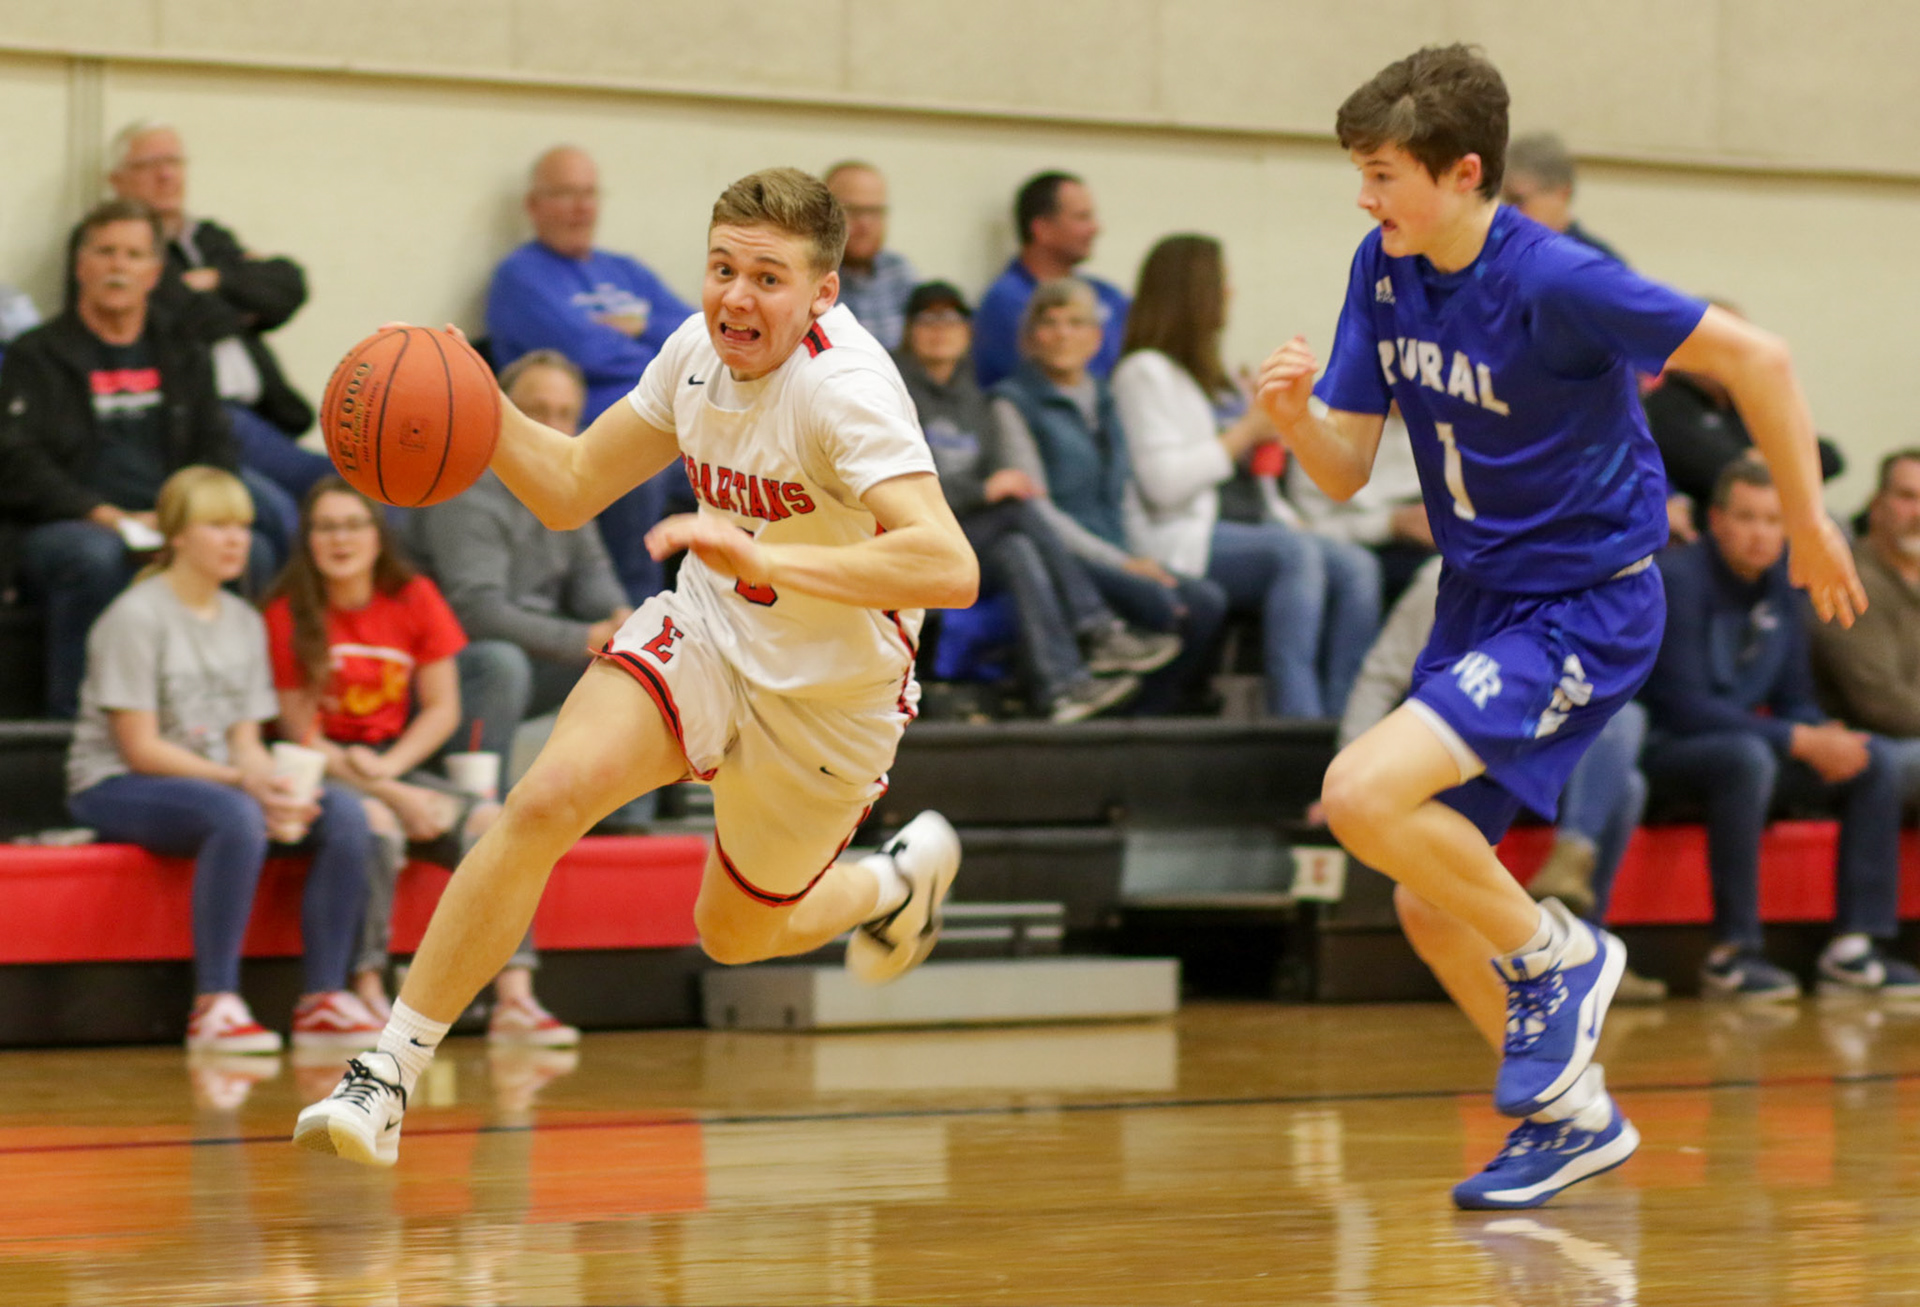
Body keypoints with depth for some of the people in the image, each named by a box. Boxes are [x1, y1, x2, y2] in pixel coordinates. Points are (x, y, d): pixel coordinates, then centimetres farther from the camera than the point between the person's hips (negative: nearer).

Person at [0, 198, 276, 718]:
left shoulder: (182, 353, 20)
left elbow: (216, 450, 16)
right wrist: (103, 515, -15)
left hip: (169, 531, 4)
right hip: (63, 526, -3)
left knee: (253, 553, -27)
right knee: (98, 557, -40)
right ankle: (72, 716, -32)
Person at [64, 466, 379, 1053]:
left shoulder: (244, 623, 13)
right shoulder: (136, 617, -10)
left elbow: (245, 741, 9)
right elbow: (140, 748, -15)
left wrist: (275, 786, -14)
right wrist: (242, 782, -22)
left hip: (219, 780, 7)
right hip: (116, 786, -7)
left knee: (343, 813, -17)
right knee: (237, 816, -38)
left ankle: (324, 998, -17)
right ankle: (214, 1005, -36)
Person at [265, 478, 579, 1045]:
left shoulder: (414, 599, 3)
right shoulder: (288, 614, -9)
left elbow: (443, 710, 4)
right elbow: (301, 733, -11)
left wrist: (389, 768, -14)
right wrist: (397, 797, -17)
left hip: (397, 762, 4)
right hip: (323, 773, -4)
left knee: (492, 823, -20)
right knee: (375, 823, -36)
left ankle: (514, 1000, -27)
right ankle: (369, 995, -38)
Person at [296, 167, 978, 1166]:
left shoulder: (844, 389, -29)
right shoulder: (700, 351, -8)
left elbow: (950, 567, -42)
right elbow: (571, 489, 4)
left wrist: (765, 560, -52)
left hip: (828, 694, -4)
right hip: (704, 631, 4)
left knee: (736, 935, 16)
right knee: (544, 801, -23)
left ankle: (899, 878, 49)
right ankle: (389, 1072, -18)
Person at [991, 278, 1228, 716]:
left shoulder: (1104, 402, 24)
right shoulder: (1014, 404, 2)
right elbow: (1036, 508, -6)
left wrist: (1143, 558, 3)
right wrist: (1119, 563, -13)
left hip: (1121, 559, 7)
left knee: (1207, 601, -22)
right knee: (1162, 604, -32)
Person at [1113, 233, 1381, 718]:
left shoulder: (1212, 376, 29)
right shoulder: (1145, 372, 1)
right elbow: (1163, 482, -13)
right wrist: (1247, 433, -6)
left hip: (1246, 527, 8)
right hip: (1184, 542, -8)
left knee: (1357, 568, -19)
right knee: (1295, 553, -34)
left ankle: (1340, 719, -31)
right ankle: (1298, 722, -41)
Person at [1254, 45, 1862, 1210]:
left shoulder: (1554, 282, -23)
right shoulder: (1385, 269, -1)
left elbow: (1755, 356, -17)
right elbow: (1346, 470, 1)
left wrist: (1808, 523, -11)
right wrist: (1292, 415, -20)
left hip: (1586, 610, -8)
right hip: (1479, 599, 8)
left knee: (1364, 795, -24)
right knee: (1431, 906, 10)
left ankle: (1558, 955, -2)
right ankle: (1575, 1117, 27)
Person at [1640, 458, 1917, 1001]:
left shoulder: (1780, 589, 7)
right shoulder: (1681, 580, -18)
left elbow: (1794, 700, 12)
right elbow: (1684, 706, -23)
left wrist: (1829, 737, -14)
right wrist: (1801, 741, -25)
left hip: (1745, 736, 8)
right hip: (1665, 748, -8)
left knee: (1876, 761, -5)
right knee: (1748, 757, -39)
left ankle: (1855, 943, -8)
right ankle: (1732, 952, -35)